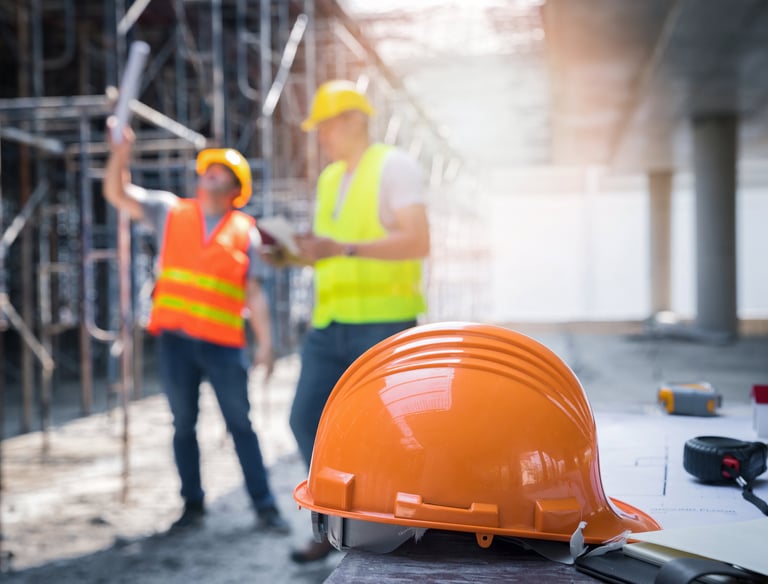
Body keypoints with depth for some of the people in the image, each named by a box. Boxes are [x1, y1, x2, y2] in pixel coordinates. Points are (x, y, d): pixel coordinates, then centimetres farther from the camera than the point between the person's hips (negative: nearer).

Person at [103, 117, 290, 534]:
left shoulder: (245, 232, 6)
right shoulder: (170, 212, 10)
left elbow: (253, 293, 4)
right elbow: (116, 192, 5)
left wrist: (264, 343, -2)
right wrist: (121, 151, -11)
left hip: (224, 343, -1)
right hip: (174, 340, 2)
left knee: (241, 425, 2)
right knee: (183, 424, 9)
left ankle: (265, 507, 7)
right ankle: (193, 504, 21)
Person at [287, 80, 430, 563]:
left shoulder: (394, 166, -5)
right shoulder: (330, 178, 18)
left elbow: (418, 242, -17)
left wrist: (343, 249, -23)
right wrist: (296, 253, 4)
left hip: (384, 324, -7)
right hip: (330, 324, 8)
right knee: (307, 420, 3)